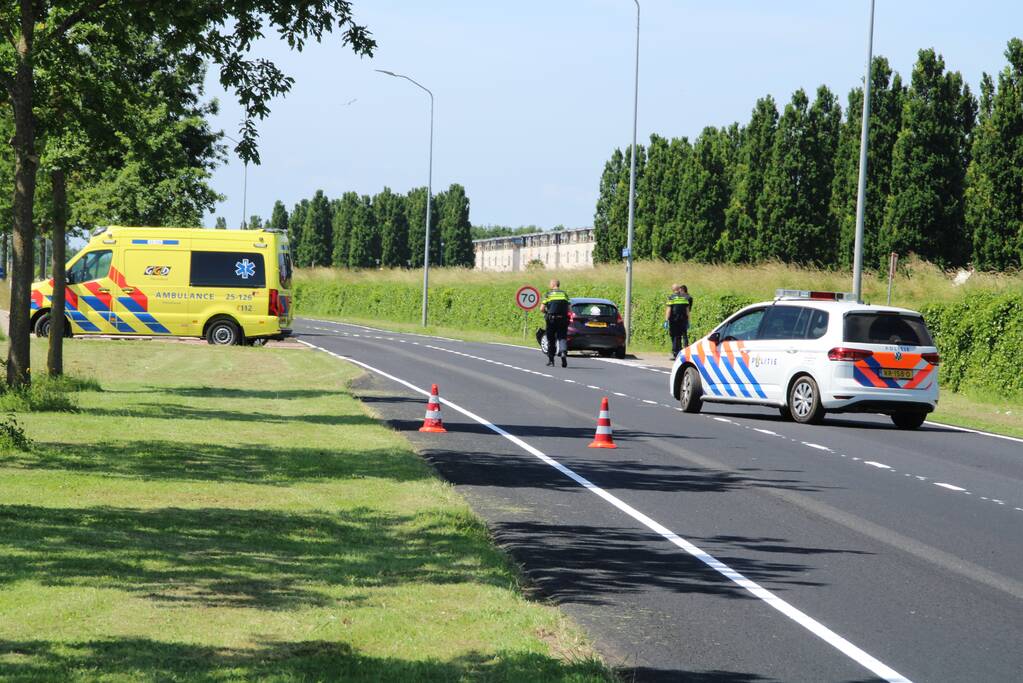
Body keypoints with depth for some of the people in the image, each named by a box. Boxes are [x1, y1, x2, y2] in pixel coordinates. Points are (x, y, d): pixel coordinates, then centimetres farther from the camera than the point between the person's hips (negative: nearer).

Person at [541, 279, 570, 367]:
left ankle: (551, 359, 16)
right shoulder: (564, 294, 10)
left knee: (551, 340, 10)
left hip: (551, 319, -1)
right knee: (562, 337, 2)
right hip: (563, 319, 1)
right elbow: (568, 309, 5)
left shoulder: (548, 294, 2)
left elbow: (542, 309, -4)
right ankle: (563, 352, -25)